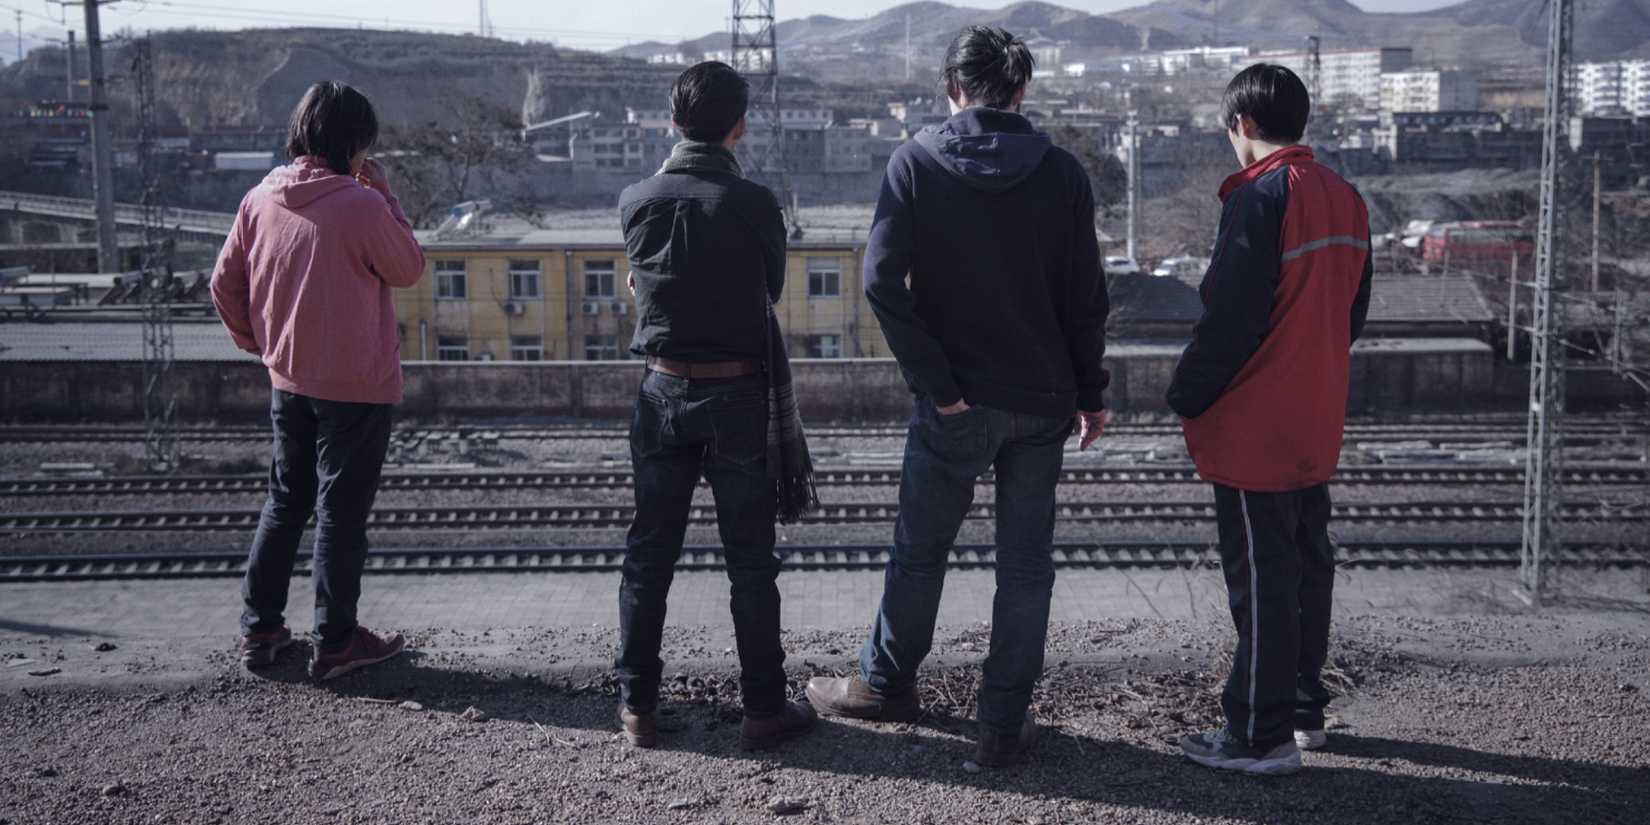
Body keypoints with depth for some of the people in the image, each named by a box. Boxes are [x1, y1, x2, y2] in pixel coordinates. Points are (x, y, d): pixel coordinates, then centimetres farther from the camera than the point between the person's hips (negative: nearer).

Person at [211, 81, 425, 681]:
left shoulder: (260, 200, -1)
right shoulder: (361, 205, -19)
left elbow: (225, 283, 6)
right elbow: (409, 270, -5)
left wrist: (254, 342, 18)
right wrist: (385, 195, -2)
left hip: (287, 380, 6)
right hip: (357, 385, -6)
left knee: (285, 501, 19)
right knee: (342, 510, 4)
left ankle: (259, 628, 24)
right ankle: (336, 643, 12)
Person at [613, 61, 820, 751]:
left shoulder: (637, 201, -4)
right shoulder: (753, 204, -14)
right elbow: (772, 288, 0)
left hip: (663, 391, 3)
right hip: (739, 395, -3)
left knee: (649, 554, 13)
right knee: (750, 562, 7)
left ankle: (636, 706, 18)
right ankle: (763, 708, 14)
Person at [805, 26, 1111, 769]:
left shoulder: (915, 163, -5)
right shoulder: (1061, 173, -2)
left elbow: (881, 279, -14)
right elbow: (1085, 297, -1)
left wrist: (935, 384, -11)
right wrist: (1090, 394, 8)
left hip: (954, 403, -1)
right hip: (1042, 401, 1)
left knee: (920, 548, 16)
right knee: (1026, 562, 9)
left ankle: (885, 685, 34)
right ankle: (1004, 726, 14)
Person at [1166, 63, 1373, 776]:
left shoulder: (1259, 197, -17)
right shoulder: (1345, 198, 9)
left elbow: (1228, 317, -19)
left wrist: (1187, 397, -8)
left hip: (1255, 427, -9)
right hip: (1317, 426, 9)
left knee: (1260, 575, -3)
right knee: (1308, 563, 16)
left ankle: (1261, 736, 4)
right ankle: (1304, 708, 28)